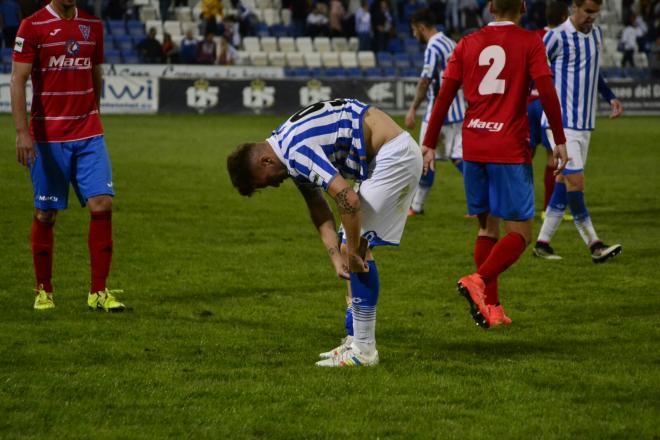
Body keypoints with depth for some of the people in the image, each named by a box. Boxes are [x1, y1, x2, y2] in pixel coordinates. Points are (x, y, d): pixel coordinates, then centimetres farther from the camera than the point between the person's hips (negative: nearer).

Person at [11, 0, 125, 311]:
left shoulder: (92, 25, 10)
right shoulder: (33, 26, -5)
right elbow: (17, 80, -9)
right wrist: (22, 132, -17)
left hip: (89, 134, 4)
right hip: (48, 137, -3)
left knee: (102, 204, -9)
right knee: (46, 214, 4)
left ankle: (99, 292, -2)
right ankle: (43, 291, 19)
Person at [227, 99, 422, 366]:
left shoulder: (296, 152, -23)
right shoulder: (289, 148, 10)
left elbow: (347, 199, -29)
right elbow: (320, 213, 11)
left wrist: (351, 252, -18)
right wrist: (337, 257, -2)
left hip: (395, 155, -11)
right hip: (384, 156, 11)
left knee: (357, 246, -11)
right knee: (352, 246, 13)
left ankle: (364, 350, -7)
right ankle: (355, 341, 17)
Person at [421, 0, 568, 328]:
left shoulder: (467, 44, 9)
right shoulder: (529, 43, -1)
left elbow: (444, 96, 6)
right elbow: (547, 92, -9)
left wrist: (429, 144, 11)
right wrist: (559, 141, -2)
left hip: (472, 149, 4)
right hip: (510, 150, -4)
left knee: (487, 227, 16)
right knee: (520, 233, 2)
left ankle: (491, 307, 13)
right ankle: (478, 281, -21)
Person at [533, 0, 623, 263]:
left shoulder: (596, 34, 11)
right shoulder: (557, 37, -12)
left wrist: (610, 97, 15)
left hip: (585, 123, 8)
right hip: (562, 122, -8)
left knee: (564, 182, 8)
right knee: (576, 181, -13)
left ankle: (543, 243, 14)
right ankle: (595, 246, -9)